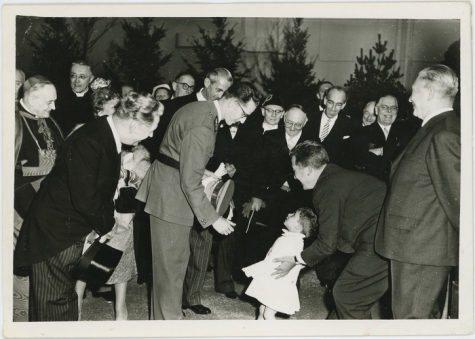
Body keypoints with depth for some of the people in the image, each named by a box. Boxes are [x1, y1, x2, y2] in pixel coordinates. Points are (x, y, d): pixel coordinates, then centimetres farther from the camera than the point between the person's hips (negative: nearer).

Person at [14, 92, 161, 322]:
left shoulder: (108, 135, 2)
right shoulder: (88, 142, -28)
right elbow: (84, 199, -26)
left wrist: (113, 214, 2)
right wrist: (108, 225, -10)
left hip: (74, 230, 9)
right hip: (54, 233, -9)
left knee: (66, 296, 20)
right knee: (52, 304, 2)